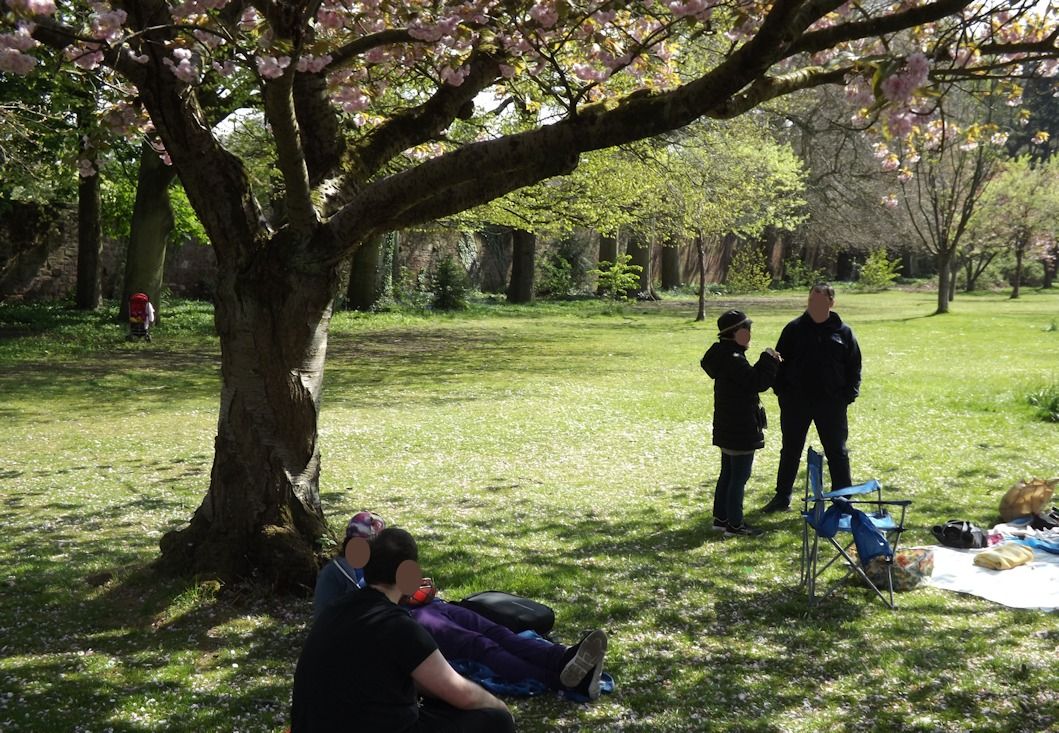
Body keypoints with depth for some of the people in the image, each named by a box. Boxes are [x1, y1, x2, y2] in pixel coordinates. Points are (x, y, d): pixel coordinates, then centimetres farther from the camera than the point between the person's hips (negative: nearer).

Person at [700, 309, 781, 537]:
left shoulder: (725, 356, 12)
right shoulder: (734, 360, -21)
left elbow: (750, 380, 14)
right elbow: (757, 382, -24)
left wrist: (767, 363, 4)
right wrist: (769, 360, -13)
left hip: (727, 429, 11)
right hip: (741, 430, -10)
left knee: (728, 474, 17)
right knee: (739, 476, -3)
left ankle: (721, 518, 24)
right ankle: (734, 525, 3)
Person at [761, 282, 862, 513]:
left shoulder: (843, 332, 1)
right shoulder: (794, 329, 1)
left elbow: (854, 366, 5)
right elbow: (780, 362, 4)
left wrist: (849, 395, -4)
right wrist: (781, 391, -4)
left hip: (831, 404, -1)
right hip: (796, 402, 1)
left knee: (837, 452, 7)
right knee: (790, 451, 10)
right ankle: (782, 498, 21)